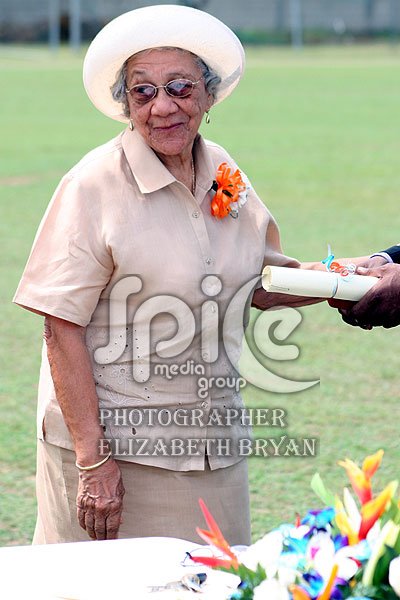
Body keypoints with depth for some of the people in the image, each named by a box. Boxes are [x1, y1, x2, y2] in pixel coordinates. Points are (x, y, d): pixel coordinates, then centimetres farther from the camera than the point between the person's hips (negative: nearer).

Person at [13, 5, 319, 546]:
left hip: (211, 449, 5)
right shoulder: (96, 186, -13)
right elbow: (62, 330, -16)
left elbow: (258, 281, 19)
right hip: (115, 444, -5)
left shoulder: (224, 174, 5)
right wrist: (93, 459, -19)